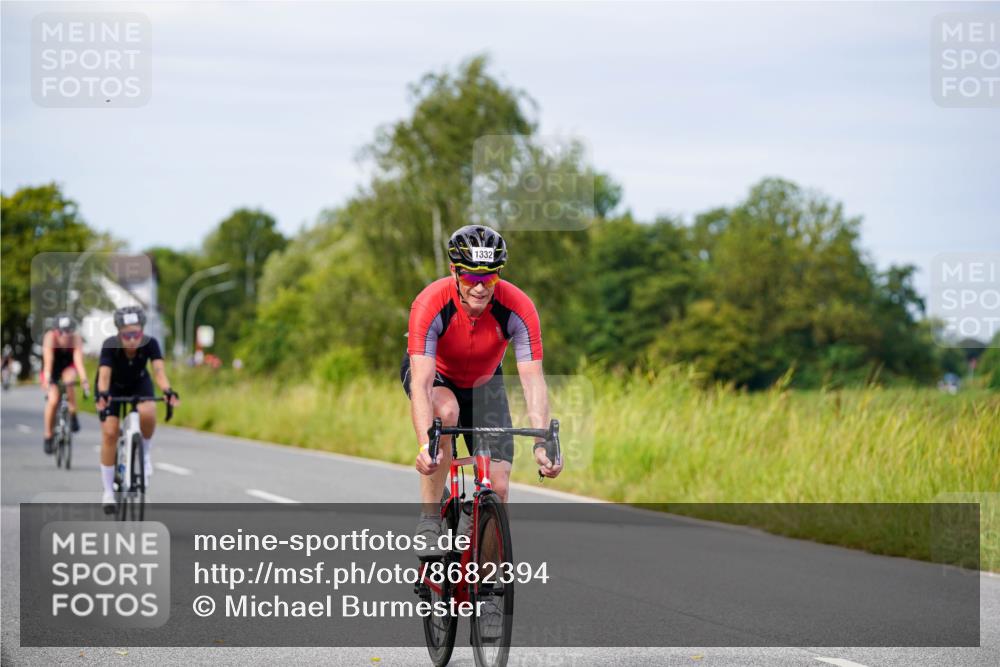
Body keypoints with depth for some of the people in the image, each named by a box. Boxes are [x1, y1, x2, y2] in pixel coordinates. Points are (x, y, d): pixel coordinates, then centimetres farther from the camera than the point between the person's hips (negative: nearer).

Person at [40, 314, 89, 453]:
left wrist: (84, 380, -50)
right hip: (52, 370, -1)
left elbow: (78, 360, -36)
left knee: (69, 380, -34)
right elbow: (48, 360, -38)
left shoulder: (76, 339, -28)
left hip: (67, 367, 1)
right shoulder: (50, 337, -30)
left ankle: (72, 415, -14)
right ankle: (47, 436, -1)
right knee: (53, 401, -18)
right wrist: (47, 379, -51)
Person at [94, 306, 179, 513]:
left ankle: (145, 455, -3)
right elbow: (104, 375, -44)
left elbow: (159, 370, -41)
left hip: (139, 384, 1)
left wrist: (167, 391, -61)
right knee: (110, 433, -15)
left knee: (148, 413, -32)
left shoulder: (150, 344, -30)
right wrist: (103, 395, -65)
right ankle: (108, 491, 0)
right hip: (113, 388, -1)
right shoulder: (110, 346, -33)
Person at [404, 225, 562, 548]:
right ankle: (429, 520, -26)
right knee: (446, 411, -38)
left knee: (498, 488, -12)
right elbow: (421, 382, -42)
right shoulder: (430, 304, -35)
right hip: (433, 374, -2)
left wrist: (542, 443, -46)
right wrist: (425, 445, -55)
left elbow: (533, 380, -33)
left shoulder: (518, 308, -30)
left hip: (483, 383, 2)